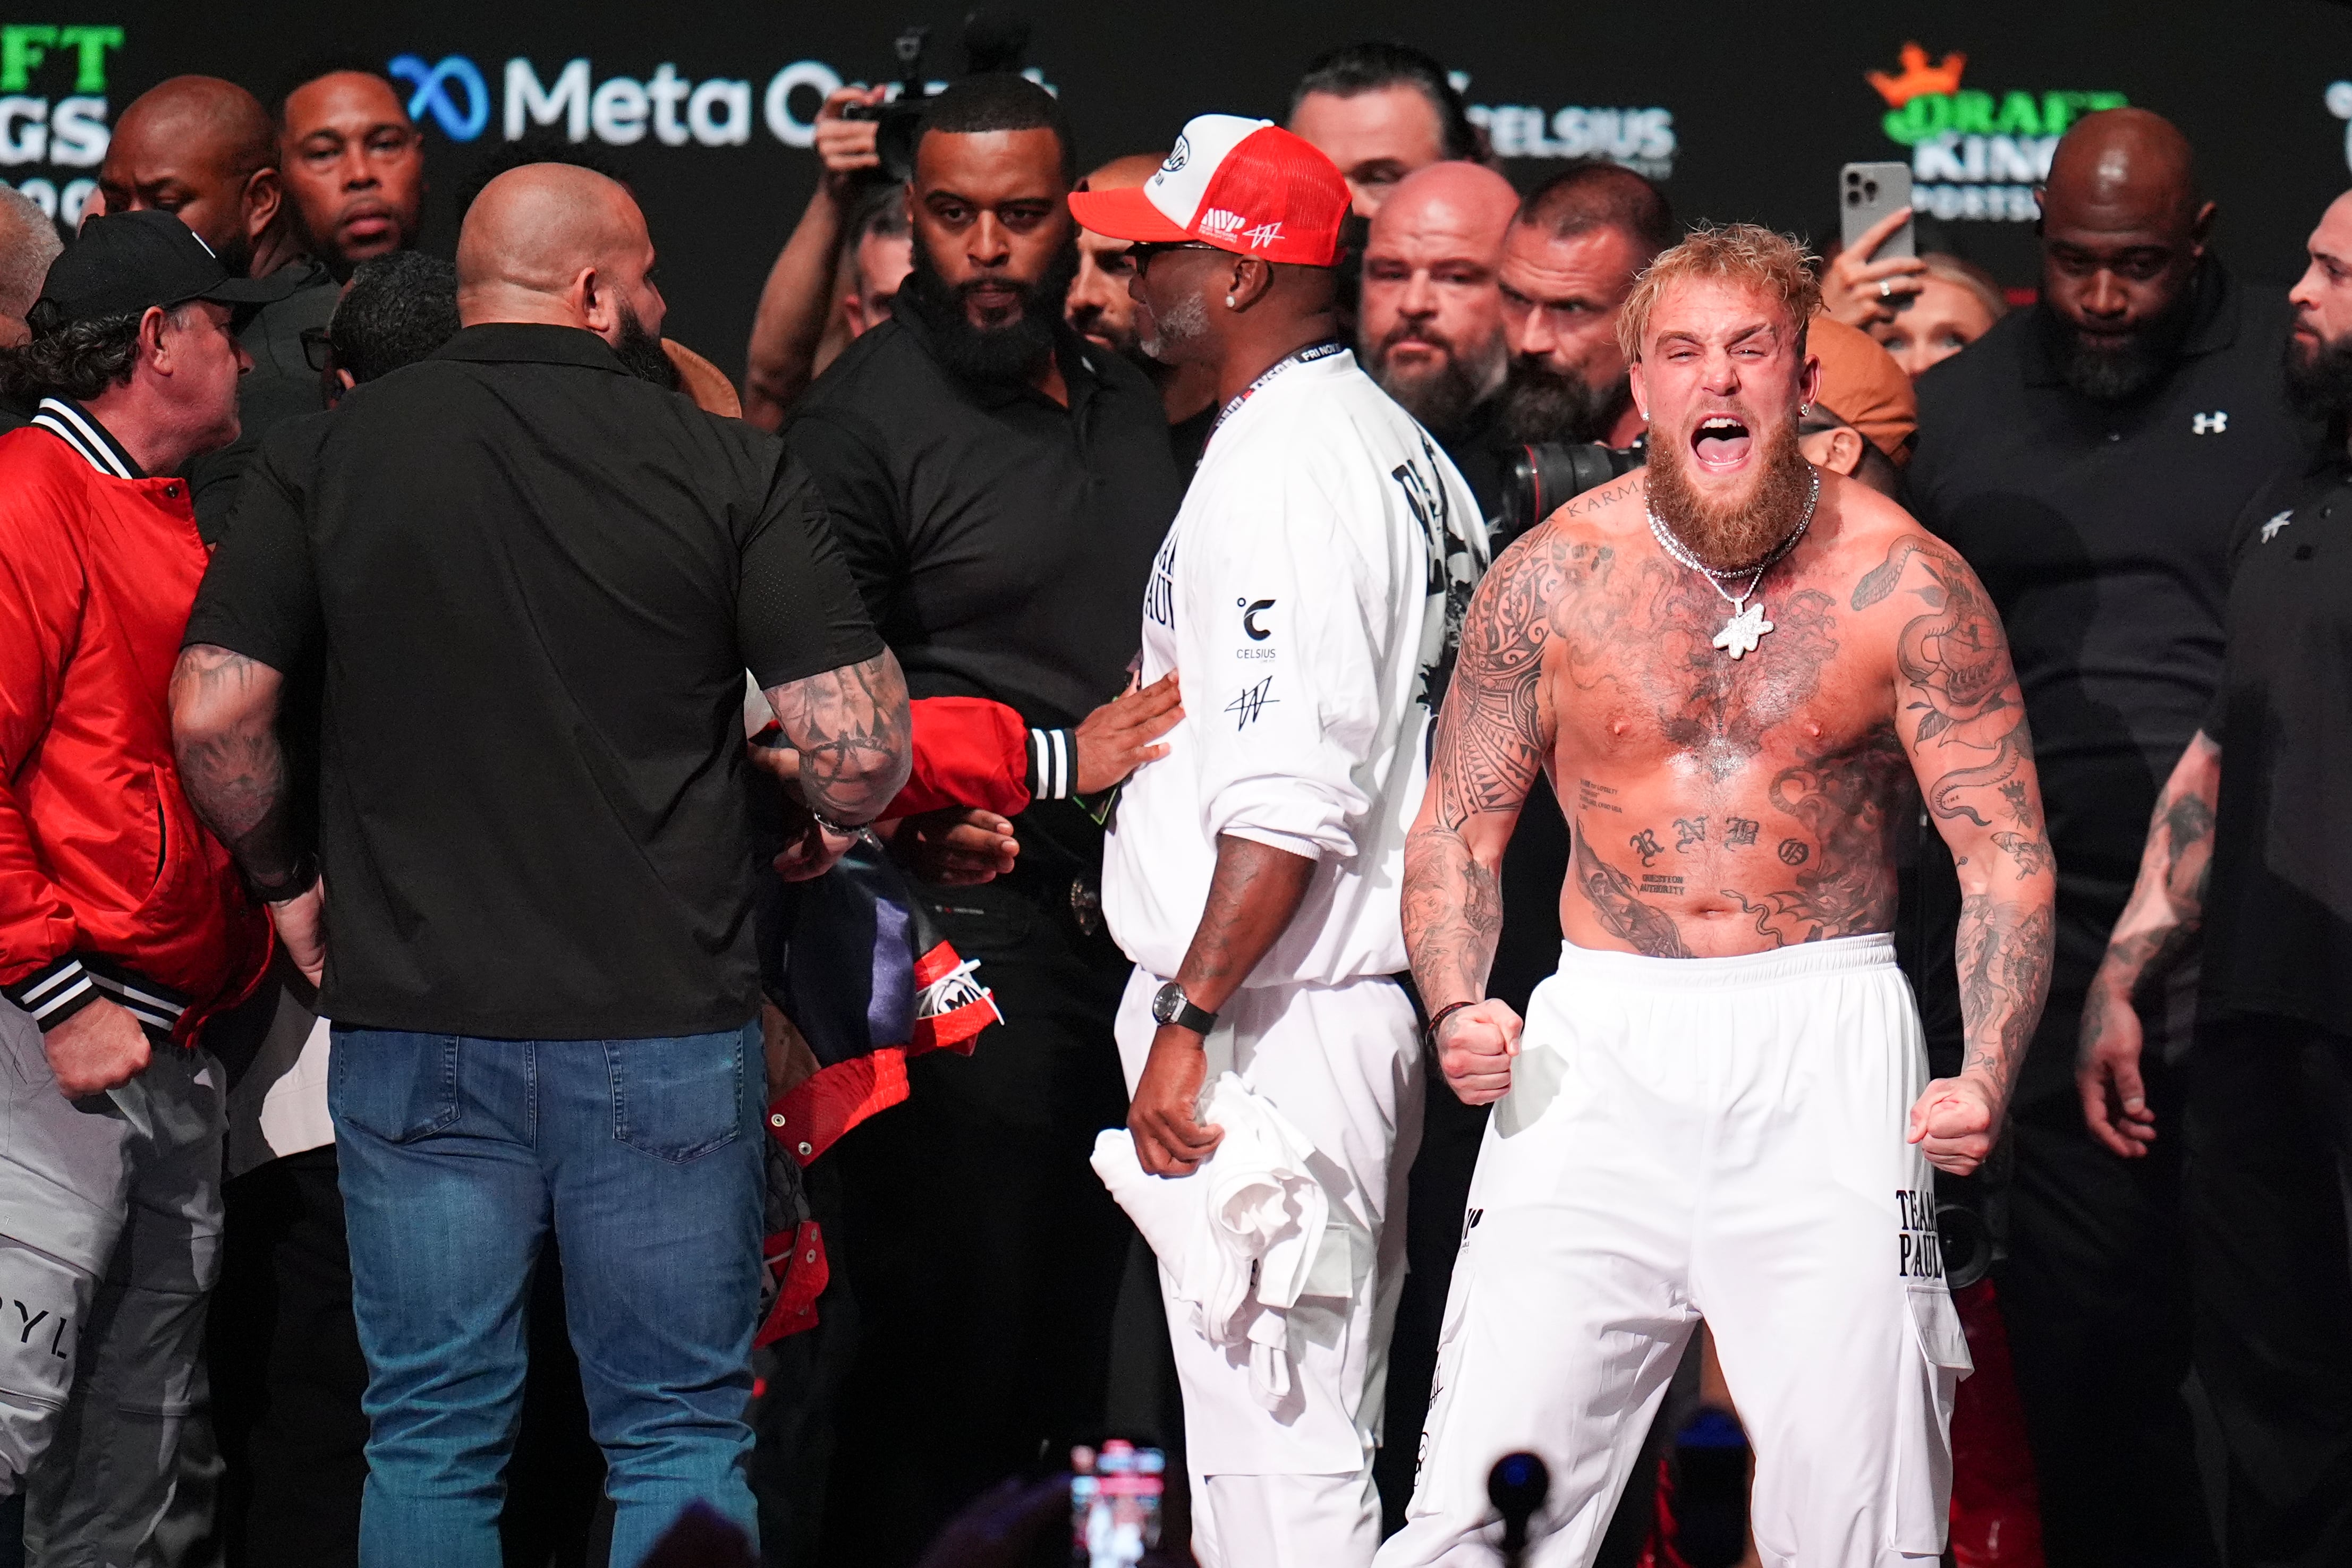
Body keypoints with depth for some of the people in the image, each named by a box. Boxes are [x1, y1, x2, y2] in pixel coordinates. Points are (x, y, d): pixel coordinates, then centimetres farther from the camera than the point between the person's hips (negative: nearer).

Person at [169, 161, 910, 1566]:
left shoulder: (327, 458, 1)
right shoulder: (728, 467, -5)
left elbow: (213, 713, -2)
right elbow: (862, 744, -10)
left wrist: (287, 876, 14)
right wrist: (826, 834, 12)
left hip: (416, 1022, 2)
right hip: (666, 1027, -2)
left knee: (433, 1442, 8)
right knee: (681, 1438, 7)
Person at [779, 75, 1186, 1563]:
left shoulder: (1127, 400, 15)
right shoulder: (865, 415, -6)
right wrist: (916, 815, -20)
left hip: (1126, 922, 7)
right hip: (972, 921, -7)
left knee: (1074, 1333, 11)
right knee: (950, 1333, -6)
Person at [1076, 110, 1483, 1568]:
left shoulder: (1284, 462, -16)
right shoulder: (1400, 446, 15)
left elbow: (1288, 799, -23)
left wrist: (1190, 1016, -22)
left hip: (1272, 1017, -11)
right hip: (1372, 1003, 11)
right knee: (1329, 1435, 15)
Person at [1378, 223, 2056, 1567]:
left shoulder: (1903, 584, -1)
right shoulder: (1550, 580, 3)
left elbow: (2009, 855, 0)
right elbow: (1458, 829, 11)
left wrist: (1987, 1076, -16)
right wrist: (1458, 1007, -8)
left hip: (1827, 1052, -1)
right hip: (1597, 1051, 1)